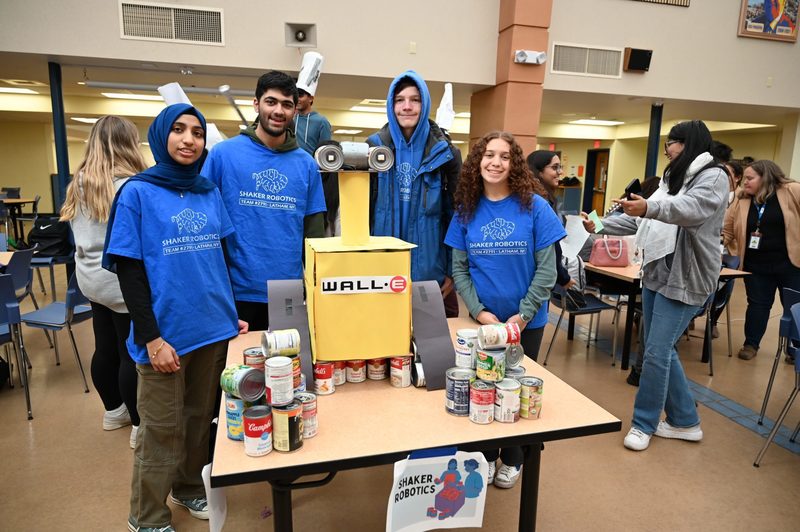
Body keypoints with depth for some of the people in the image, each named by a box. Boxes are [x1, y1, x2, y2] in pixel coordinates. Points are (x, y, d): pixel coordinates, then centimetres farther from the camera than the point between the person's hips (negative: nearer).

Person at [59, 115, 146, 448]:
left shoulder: (79, 184, 8)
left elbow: (80, 232, 17)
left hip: (93, 280, 8)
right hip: (124, 282, -8)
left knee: (105, 348, 18)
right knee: (132, 354, 1)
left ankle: (113, 411, 35)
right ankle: (140, 425, 12)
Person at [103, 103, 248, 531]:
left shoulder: (210, 193, 7)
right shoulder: (137, 192, -7)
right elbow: (128, 272, -10)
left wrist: (233, 315, 9)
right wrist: (151, 337, -14)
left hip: (214, 330, 5)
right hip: (166, 334, -4)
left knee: (201, 418, 18)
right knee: (162, 431, 8)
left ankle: (190, 488, 40)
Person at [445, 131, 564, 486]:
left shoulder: (534, 206, -10)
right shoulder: (466, 209, -3)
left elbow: (546, 269, -9)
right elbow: (459, 269, -2)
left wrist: (523, 315, -15)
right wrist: (479, 311, -13)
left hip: (526, 320, -1)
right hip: (483, 318, 2)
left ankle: (513, 459, 36)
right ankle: (487, 454, 36)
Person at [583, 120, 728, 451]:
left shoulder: (712, 177, -8)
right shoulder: (672, 179, 19)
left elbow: (693, 209, -30)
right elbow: (641, 220, 20)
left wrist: (650, 207, -48)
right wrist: (600, 227, 11)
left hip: (684, 280, -9)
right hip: (656, 275, 9)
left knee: (656, 352, -7)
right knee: (660, 350, 12)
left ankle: (644, 423, 10)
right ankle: (685, 421, 26)